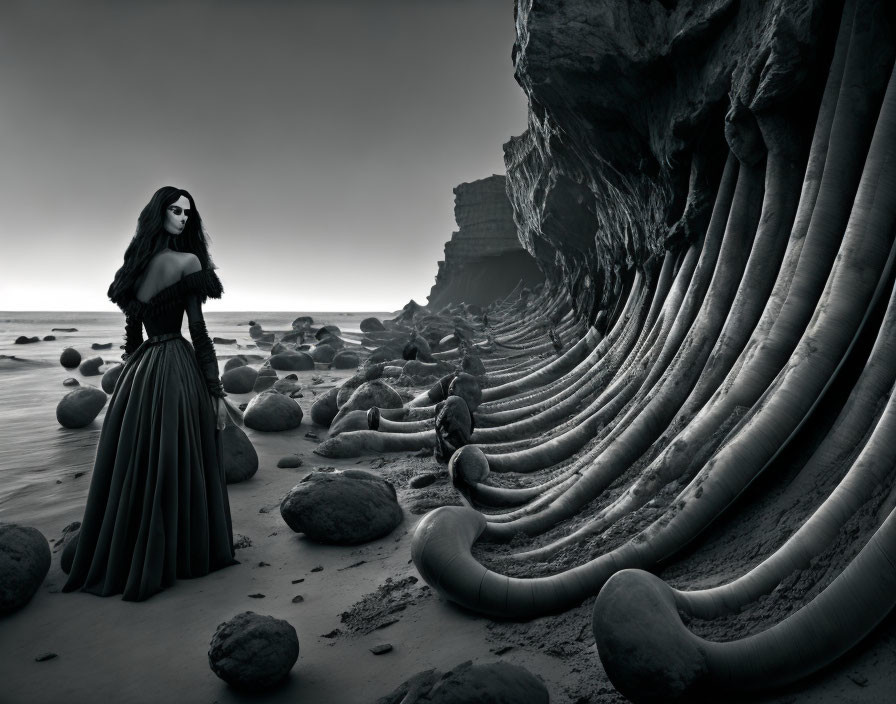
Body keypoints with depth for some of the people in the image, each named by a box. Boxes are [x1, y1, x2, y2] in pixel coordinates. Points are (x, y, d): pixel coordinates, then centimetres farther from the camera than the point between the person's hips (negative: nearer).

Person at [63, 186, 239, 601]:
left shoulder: (135, 263, 10)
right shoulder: (187, 262, -9)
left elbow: (132, 330, 13)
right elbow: (198, 331, -12)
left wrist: (134, 372, 21)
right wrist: (216, 391, -9)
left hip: (138, 368, 7)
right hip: (176, 368, -7)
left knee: (132, 469, 15)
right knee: (174, 469, 4)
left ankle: (113, 561, 27)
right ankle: (163, 561, 16)